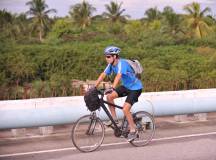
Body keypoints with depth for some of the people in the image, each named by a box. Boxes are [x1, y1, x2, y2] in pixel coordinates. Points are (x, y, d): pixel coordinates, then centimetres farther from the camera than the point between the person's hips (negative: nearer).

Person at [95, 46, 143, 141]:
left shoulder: (122, 63, -28)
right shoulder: (111, 65, -4)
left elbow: (118, 76, -43)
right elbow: (103, 75, -5)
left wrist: (112, 88, -56)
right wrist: (94, 87, -13)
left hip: (135, 88, -8)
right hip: (126, 86, 8)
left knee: (125, 109, -17)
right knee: (109, 97, -9)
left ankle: (133, 131, 1)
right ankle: (114, 118, 6)